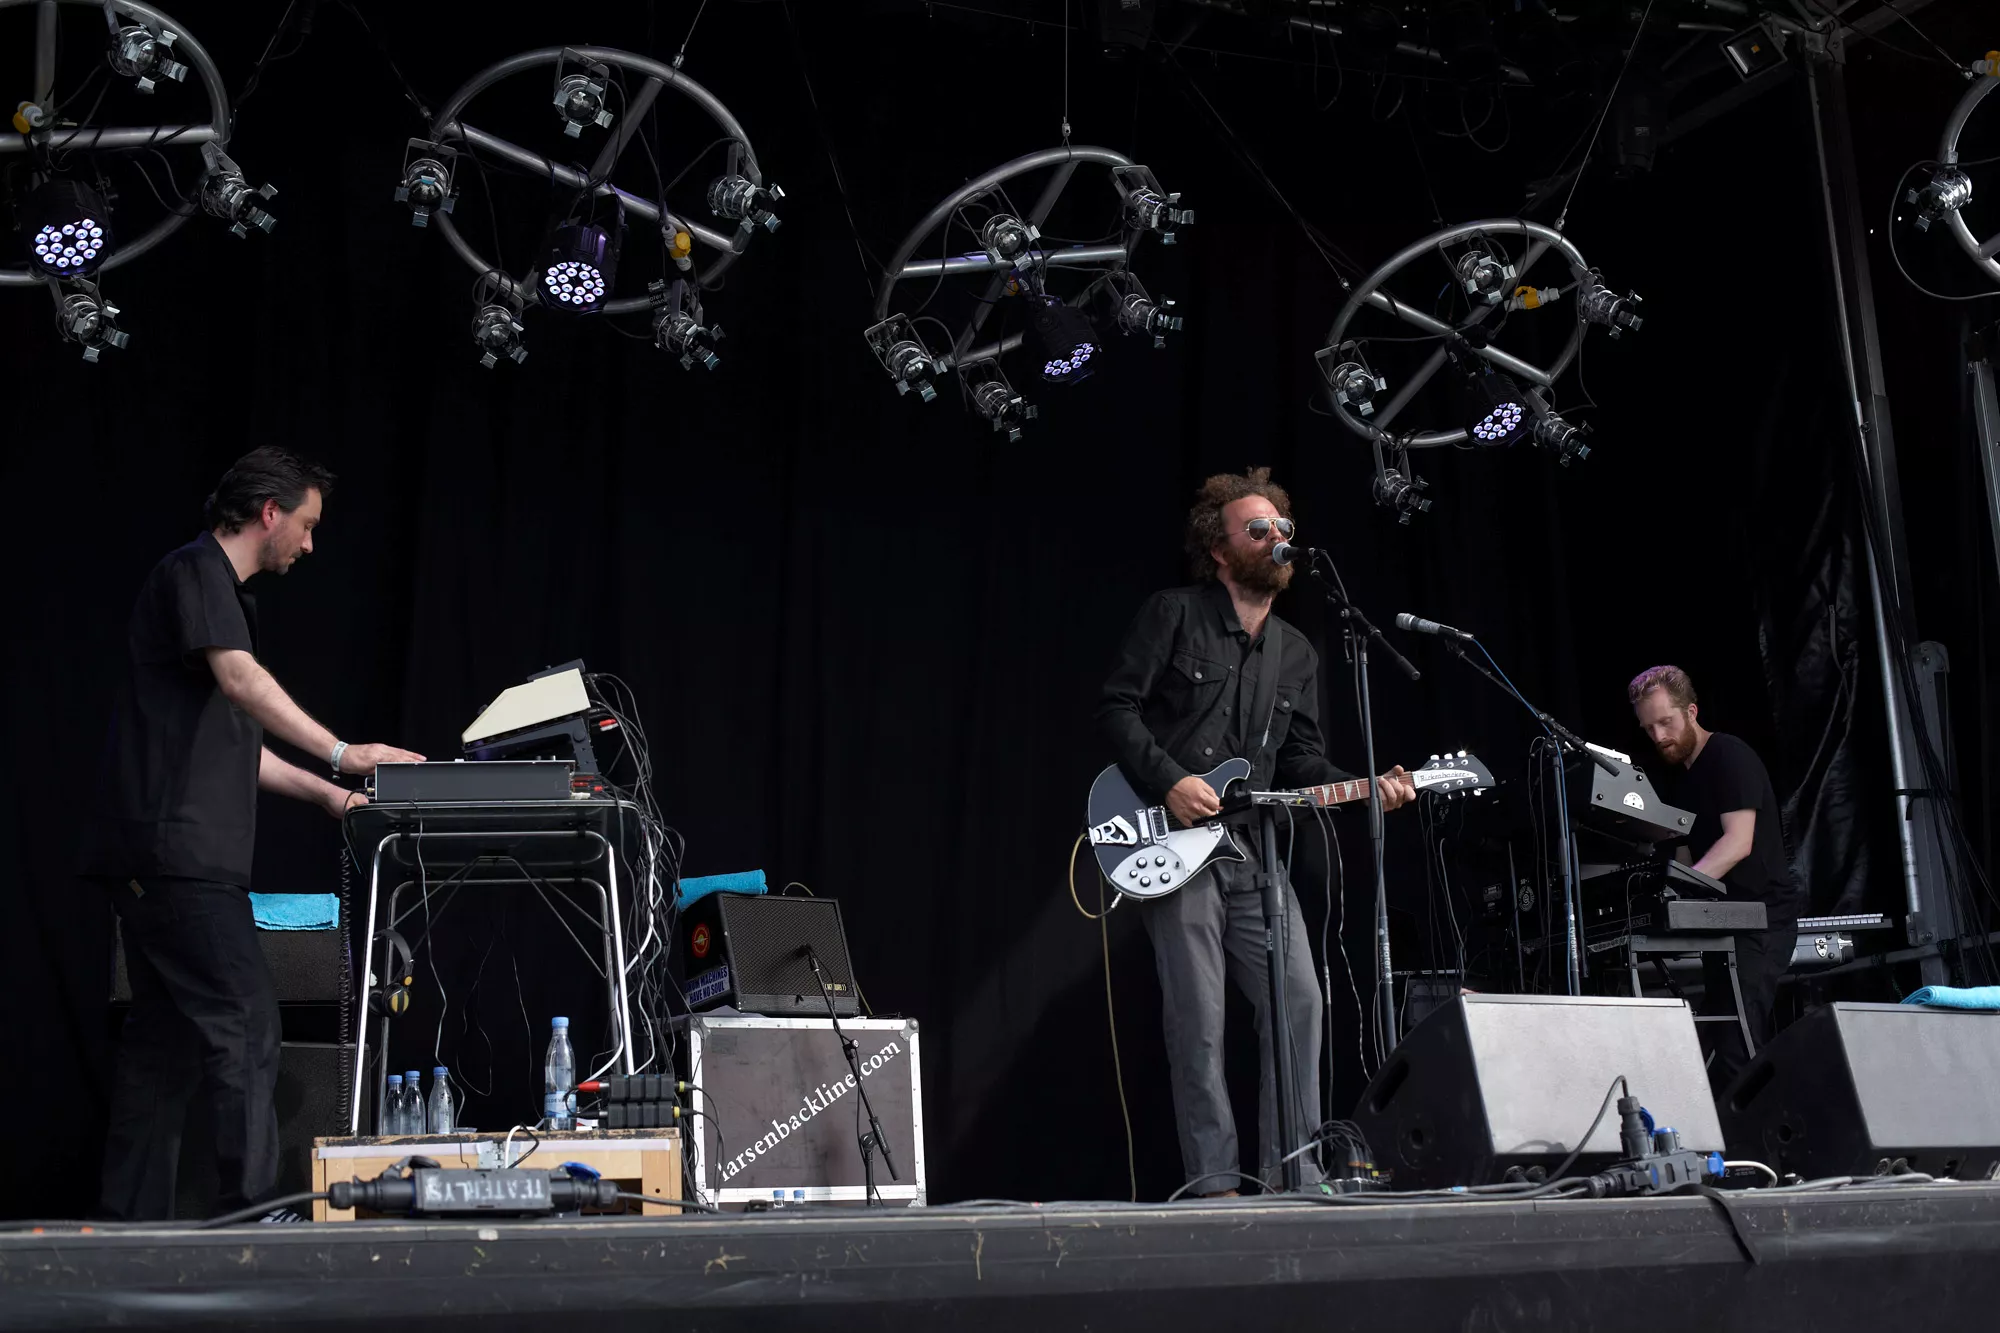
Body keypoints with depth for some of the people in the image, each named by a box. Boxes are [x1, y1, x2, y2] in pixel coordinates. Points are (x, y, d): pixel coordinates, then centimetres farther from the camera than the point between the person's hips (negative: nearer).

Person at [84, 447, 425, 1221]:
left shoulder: (221, 588, 26)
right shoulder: (196, 571, -5)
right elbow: (238, 678, -22)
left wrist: (323, 792, 24)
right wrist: (338, 753, -27)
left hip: (156, 859, 11)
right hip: (178, 850, -11)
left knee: (166, 1040, 11)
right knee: (245, 1027, -12)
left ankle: (130, 1222, 15)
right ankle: (253, 1213, -13)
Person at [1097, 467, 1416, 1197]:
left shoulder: (1296, 654, 18)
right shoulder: (1173, 614, 0)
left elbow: (1300, 760, 16)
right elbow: (1115, 706, -5)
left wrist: (1366, 789, 0)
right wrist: (1167, 782, -17)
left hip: (1252, 848, 6)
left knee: (1299, 1000, -2)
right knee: (1199, 1020, -6)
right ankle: (1214, 1183, 2)